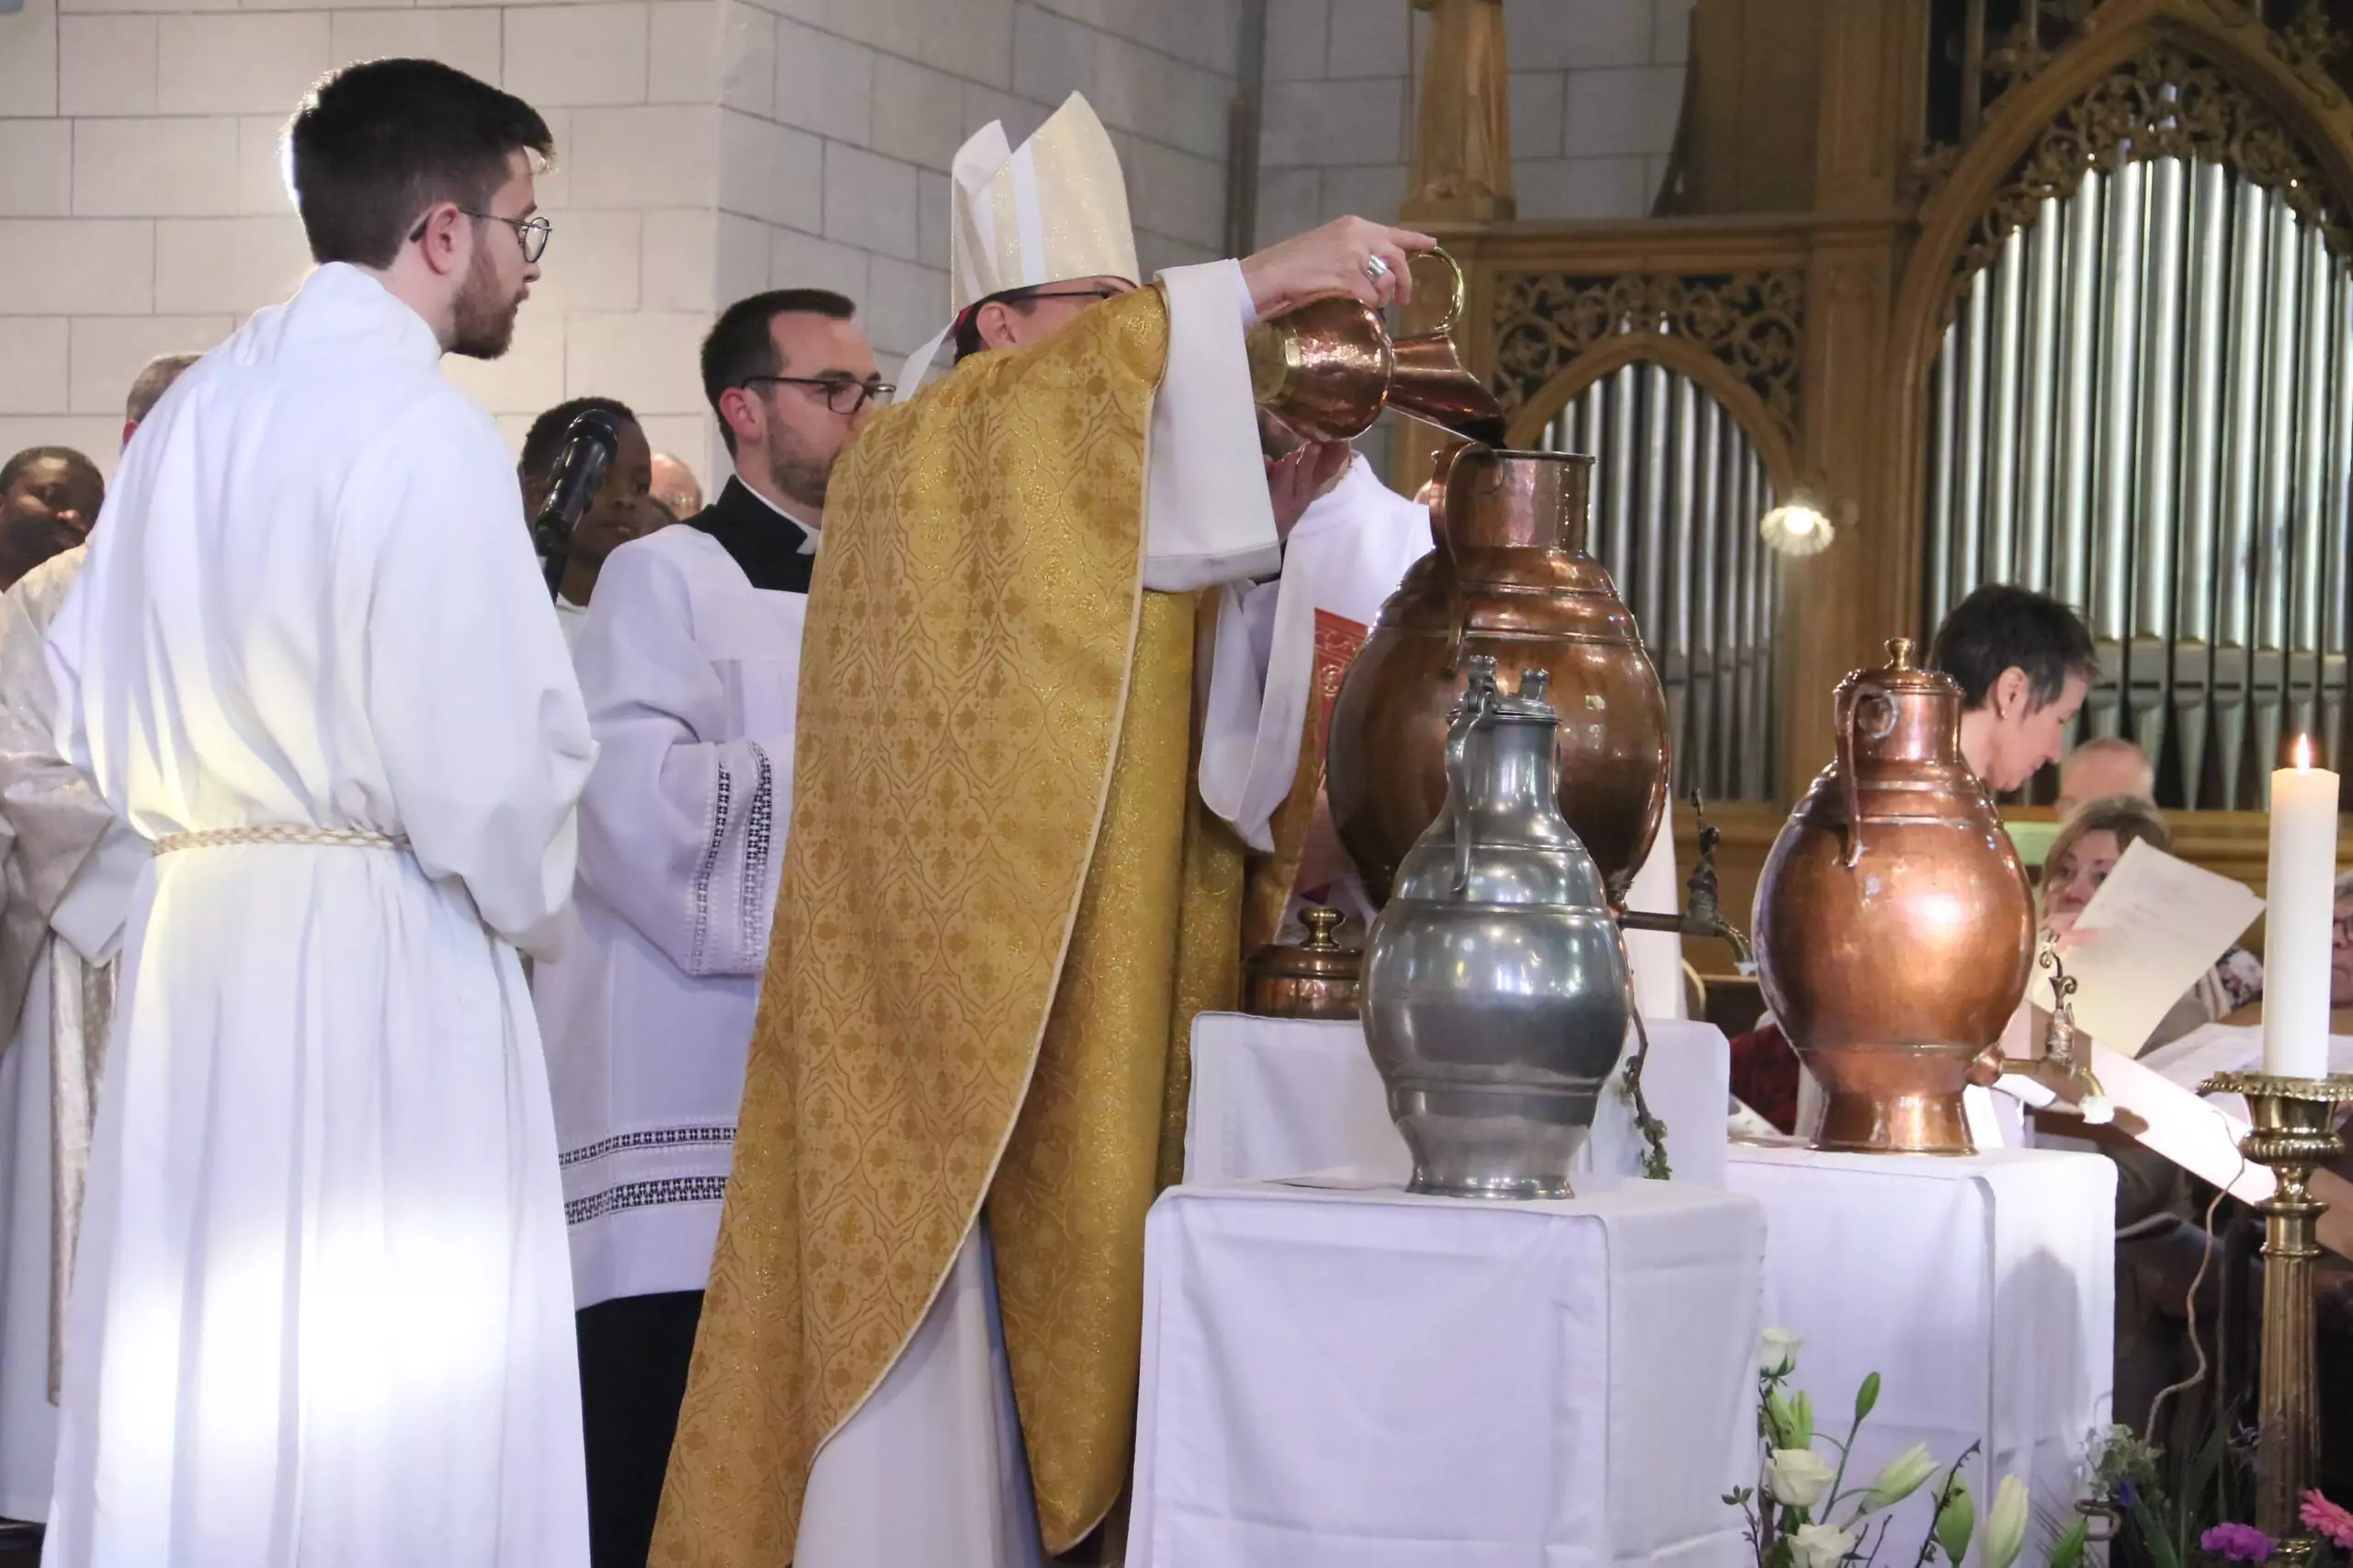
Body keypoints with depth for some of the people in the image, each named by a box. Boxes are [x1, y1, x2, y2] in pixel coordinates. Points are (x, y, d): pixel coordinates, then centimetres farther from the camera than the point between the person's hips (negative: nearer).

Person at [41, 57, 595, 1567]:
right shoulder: (423, 430, -12)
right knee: (388, 1416, -3)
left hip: (194, 935, 8)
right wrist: (526, 901, 5)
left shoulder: (195, 410, 11)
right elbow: (496, 761, -14)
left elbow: (89, 701, 15)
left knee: (197, 1387, 11)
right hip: (378, 962, -8)